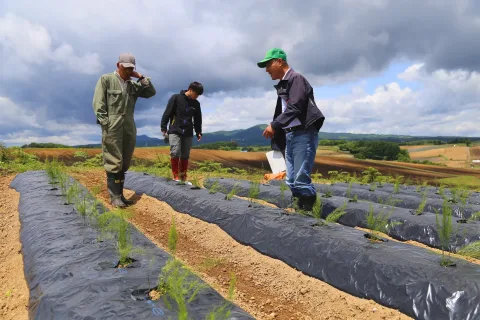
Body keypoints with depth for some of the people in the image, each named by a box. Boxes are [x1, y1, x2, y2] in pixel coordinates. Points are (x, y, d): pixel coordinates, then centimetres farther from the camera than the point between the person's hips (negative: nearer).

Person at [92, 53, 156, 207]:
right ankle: (114, 197, -2)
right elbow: (98, 104, -5)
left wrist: (140, 77, 4)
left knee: (124, 163, 7)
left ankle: (120, 194, 14)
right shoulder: (106, 80, 2)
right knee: (114, 163, -7)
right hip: (112, 128, -6)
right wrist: (105, 124, -14)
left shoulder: (133, 84, 16)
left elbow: (151, 92, 11)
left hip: (129, 128, 6)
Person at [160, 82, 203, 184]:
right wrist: (163, 127, -8)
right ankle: (176, 176, -5)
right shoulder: (176, 98, -4)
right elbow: (167, 113, -4)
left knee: (185, 156, 5)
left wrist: (198, 132, 11)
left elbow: (198, 120, 18)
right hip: (175, 131, -4)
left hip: (188, 133, 4)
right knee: (175, 153, -15)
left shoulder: (196, 104, 9)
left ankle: (183, 178, 13)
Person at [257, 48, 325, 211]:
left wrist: (274, 125, -18)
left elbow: (294, 107, -18)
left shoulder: (296, 78, -5)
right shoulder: (282, 85, 20)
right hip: (290, 135, 9)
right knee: (291, 181, 8)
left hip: (303, 134, -9)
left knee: (301, 180, -12)